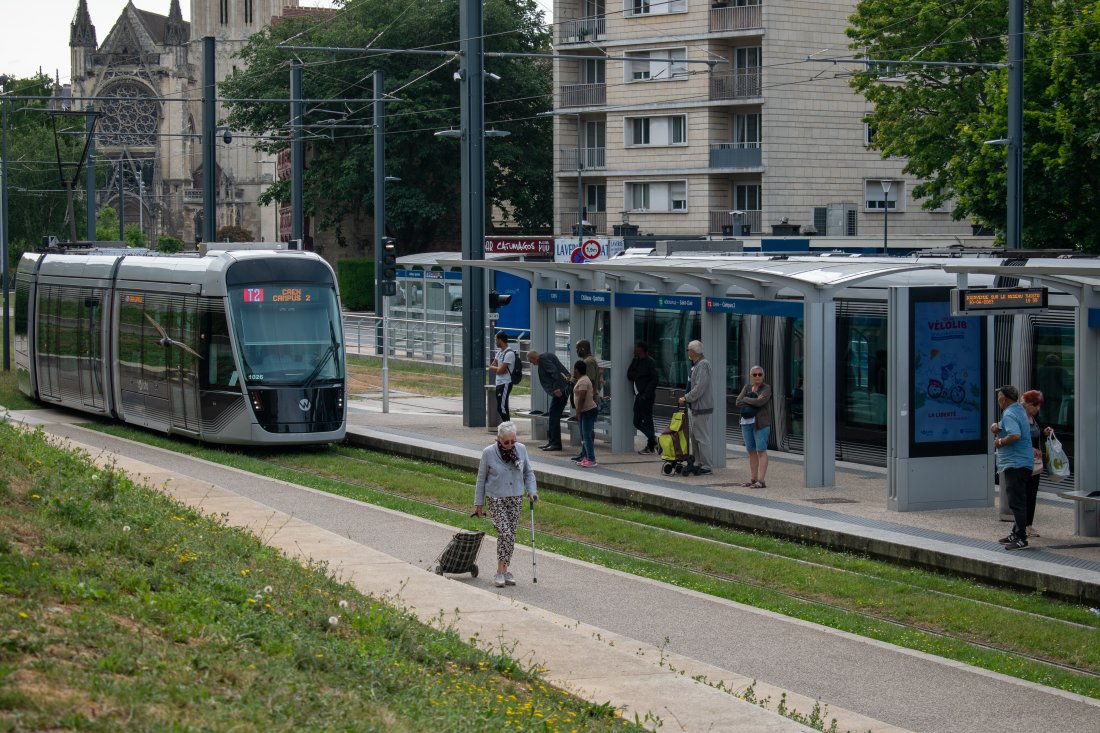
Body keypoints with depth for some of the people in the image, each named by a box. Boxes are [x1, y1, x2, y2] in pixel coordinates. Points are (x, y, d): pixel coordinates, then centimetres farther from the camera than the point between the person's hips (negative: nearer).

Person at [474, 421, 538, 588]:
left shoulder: (521, 449, -2)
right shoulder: (488, 453, -11)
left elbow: (528, 472, 11)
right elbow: (481, 479, -2)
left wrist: (532, 491, -4)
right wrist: (478, 503, 2)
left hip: (515, 499, 4)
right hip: (496, 499, -4)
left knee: (510, 535, 6)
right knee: (505, 533, -15)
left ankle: (503, 571, 16)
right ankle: (501, 571, -6)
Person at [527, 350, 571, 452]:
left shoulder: (543, 359, -11)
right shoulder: (547, 356, 20)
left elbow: (554, 371, -22)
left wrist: (557, 388, -25)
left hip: (559, 390, -11)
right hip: (562, 389, 11)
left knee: (554, 416, -7)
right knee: (553, 416, 15)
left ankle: (556, 443, -5)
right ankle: (551, 441, 21)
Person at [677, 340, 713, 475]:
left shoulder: (703, 365, -17)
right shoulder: (696, 364, 15)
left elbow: (699, 388, -24)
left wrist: (686, 398, -16)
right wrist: (686, 398, 12)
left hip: (702, 407, -11)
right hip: (695, 407, 11)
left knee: (702, 437, -7)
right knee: (694, 436, 15)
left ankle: (706, 466, -3)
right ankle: (697, 463, 21)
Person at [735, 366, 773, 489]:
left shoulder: (767, 388, -2)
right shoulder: (747, 387, 13)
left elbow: (760, 401, -17)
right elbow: (738, 402, 1)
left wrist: (746, 399, -4)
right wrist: (753, 400, -11)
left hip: (761, 423, -5)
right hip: (747, 422, 5)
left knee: (761, 451, -9)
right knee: (751, 451, 7)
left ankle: (761, 480, -13)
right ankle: (754, 479, 11)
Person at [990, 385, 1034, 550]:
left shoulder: (1009, 415, -17)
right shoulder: (1019, 410, 16)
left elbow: (1015, 435, -31)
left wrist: (1000, 441, -16)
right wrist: (998, 429, 4)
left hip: (1015, 464, -11)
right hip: (1023, 463, 11)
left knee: (1016, 501, -10)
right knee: (1018, 501, 18)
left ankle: (1021, 538, -11)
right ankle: (1016, 533, 26)